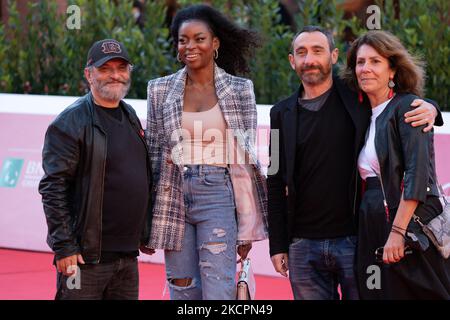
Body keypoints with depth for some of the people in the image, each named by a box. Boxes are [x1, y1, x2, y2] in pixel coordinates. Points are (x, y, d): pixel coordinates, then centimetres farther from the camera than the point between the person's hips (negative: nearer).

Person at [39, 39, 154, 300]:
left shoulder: (131, 117, 15)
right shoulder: (71, 122, -9)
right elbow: (53, 188, -14)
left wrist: (145, 234, 20)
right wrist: (64, 247, -18)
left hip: (128, 256, 7)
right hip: (86, 257, -7)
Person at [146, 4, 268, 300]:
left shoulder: (240, 89, 2)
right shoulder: (161, 90, 7)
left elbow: (247, 156, 3)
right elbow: (154, 153, 11)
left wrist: (247, 226, 0)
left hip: (219, 195, -2)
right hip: (174, 196, 2)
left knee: (219, 292, -9)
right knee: (183, 291, 5)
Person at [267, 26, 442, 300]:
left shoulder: (359, 100, 3)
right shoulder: (283, 114, 10)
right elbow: (276, 185, 11)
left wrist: (428, 109, -11)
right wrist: (278, 245, 7)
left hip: (354, 240, -2)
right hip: (304, 245, 2)